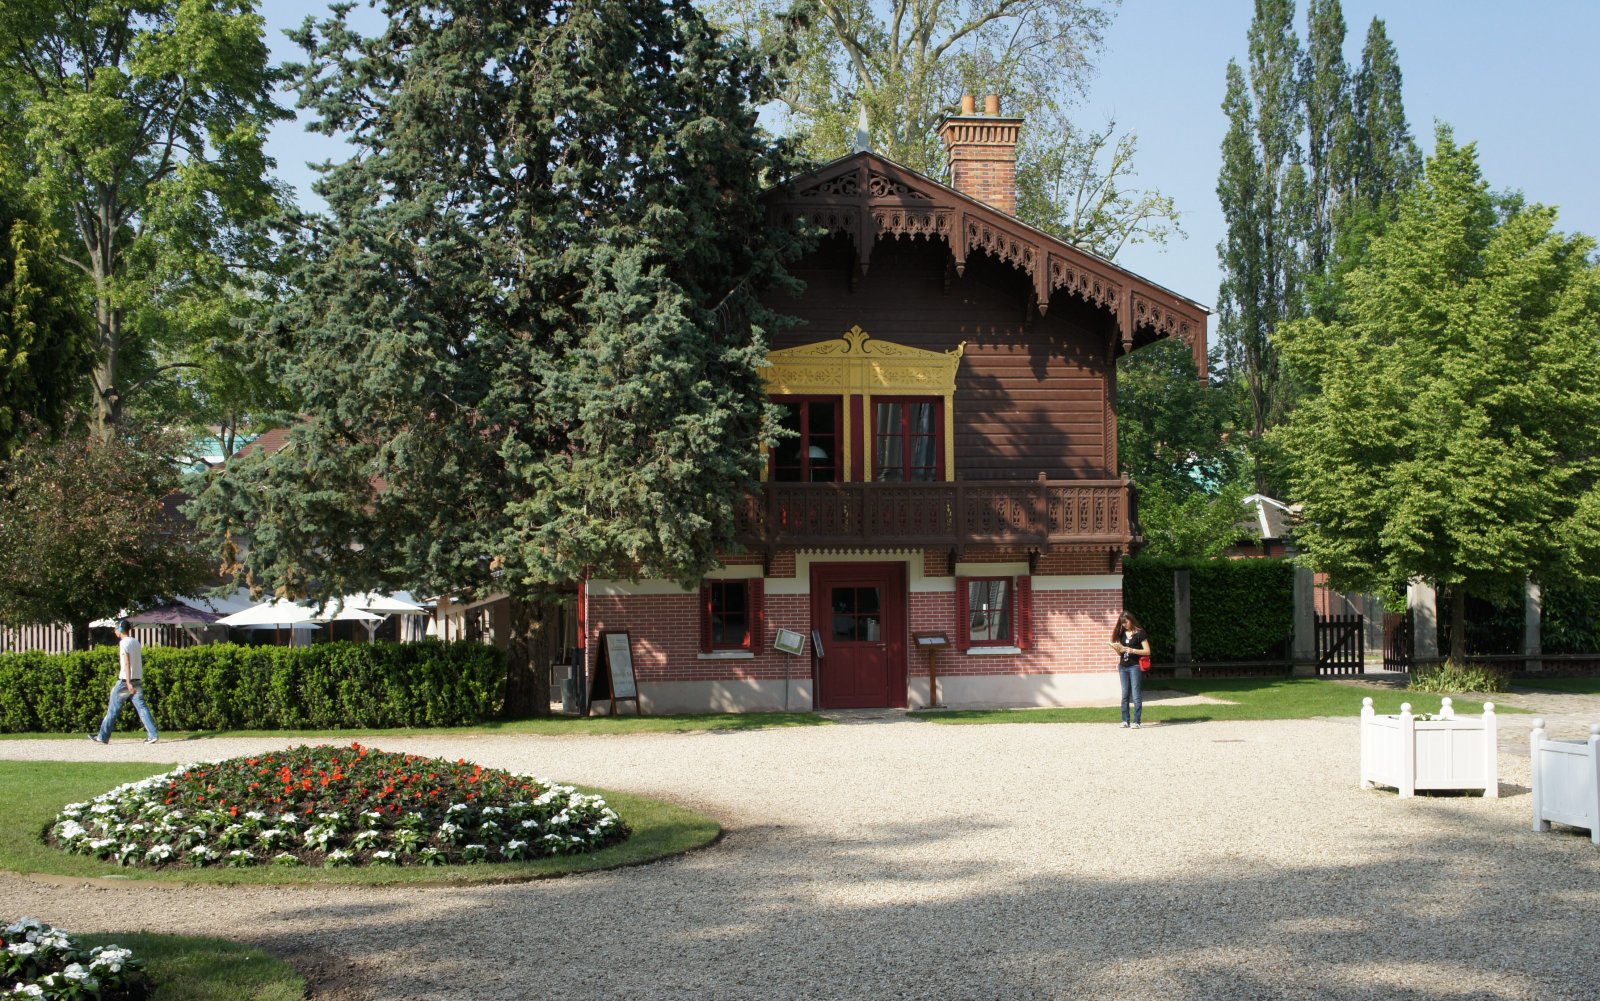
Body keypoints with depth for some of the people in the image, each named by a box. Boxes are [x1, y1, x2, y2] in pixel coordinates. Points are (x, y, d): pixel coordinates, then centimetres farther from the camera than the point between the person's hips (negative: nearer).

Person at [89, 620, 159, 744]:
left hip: (125, 681, -7)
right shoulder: (136, 642, 14)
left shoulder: (123, 643, -10)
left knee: (113, 709, 4)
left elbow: (127, 663, -19)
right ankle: (153, 734, -12)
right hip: (138, 680, 7)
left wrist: (128, 683, -24)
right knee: (142, 707, 0)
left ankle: (103, 737, 12)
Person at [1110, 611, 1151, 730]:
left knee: (1136, 695, -5)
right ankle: (1125, 721, 10)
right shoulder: (1122, 634, 13)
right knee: (1125, 695, 7)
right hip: (1123, 666, 6)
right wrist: (1116, 648, -3)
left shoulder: (1139, 633, -4)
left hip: (1135, 666, -6)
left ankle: (1136, 721, -5)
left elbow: (1147, 651, -8)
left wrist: (1133, 650, -19)